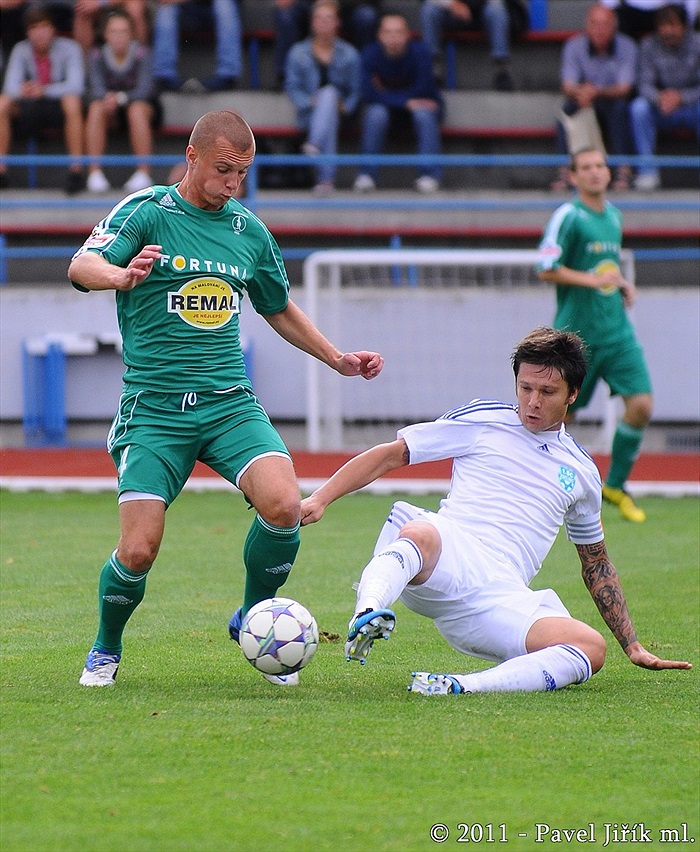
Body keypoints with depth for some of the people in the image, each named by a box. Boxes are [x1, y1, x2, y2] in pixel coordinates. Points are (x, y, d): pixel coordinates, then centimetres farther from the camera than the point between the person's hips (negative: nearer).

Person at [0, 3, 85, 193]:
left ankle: (76, 170, -33)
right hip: (32, 109, 3)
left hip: (60, 108, -3)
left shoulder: (69, 48, -12)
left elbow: (75, 85, -24)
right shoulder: (21, 50, -4)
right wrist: (22, 90, -39)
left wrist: (44, 90, -40)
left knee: (72, 101, -37)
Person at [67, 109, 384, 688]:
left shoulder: (249, 230, 11)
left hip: (229, 402, 3)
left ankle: (252, 620, 5)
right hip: (153, 406, -3)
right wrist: (121, 275, -42)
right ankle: (106, 650, 16)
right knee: (138, 550, -14)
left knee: (283, 505, -22)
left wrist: (336, 359, 26)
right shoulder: (147, 212, -3)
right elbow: (81, 266, -20)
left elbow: (279, 308, 29)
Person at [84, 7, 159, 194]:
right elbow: (96, 88, -21)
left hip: (142, 103, -2)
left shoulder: (141, 54, -18)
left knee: (137, 110, -36)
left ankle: (143, 173, -34)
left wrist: (121, 98, -45)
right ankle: (94, 173, -31)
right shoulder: (98, 56, -11)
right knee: (96, 108, -31)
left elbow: (144, 89, -26)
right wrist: (107, 98, -45)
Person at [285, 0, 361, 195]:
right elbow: (292, 87, 5)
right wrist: (310, 102, -13)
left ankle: (314, 145, -60)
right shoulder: (298, 53, 9)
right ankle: (327, 178, -51)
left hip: (338, 112, 1)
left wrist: (346, 107, -10)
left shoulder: (349, 54, 11)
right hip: (309, 114, -1)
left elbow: (355, 89, 9)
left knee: (328, 93, -35)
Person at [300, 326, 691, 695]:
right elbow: (390, 455, 15)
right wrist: (320, 499, 2)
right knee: (419, 534, -40)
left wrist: (633, 646, 31)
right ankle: (366, 616, -67)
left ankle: (463, 687, -42)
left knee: (592, 647, -27)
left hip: (502, 602, 3)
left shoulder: (582, 471, 24)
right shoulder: (482, 420, 15)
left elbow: (597, 564, 34)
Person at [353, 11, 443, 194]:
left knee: (424, 114, -34)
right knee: (375, 113, -31)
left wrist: (386, 94, -15)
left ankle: (430, 174, -29)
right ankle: (367, 175, -25)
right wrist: (406, 101, -30)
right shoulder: (370, 54, -18)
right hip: (387, 107, 1)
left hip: (422, 105, -1)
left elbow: (423, 89, -22)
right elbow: (369, 94, -24)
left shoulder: (419, 50, -22)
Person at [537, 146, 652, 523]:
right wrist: (592, 279, -19)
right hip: (576, 333, -6)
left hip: (617, 332, 6)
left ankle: (615, 485, 9)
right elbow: (546, 269, -15)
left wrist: (623, 284, 10)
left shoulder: (614, 216, 14)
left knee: (641, 404, -7)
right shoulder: (568, 216, -9)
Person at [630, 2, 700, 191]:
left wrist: (680, 97, -32)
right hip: (662, 111, 2)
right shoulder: (650, 46, -4)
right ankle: (648, 171, -24)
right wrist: (659, 98, -33)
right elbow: (645, 85, -11)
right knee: (638, 107, -28)